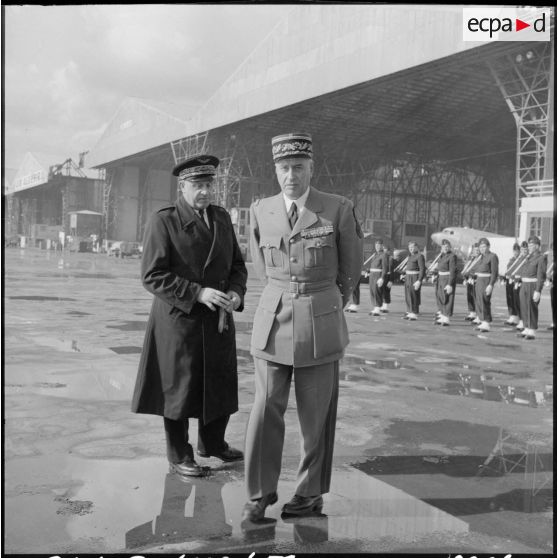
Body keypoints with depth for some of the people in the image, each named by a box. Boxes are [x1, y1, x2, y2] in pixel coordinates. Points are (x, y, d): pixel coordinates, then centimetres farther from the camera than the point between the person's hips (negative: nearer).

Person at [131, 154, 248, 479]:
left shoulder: (222, 218, 11)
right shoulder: (163, 221, -7)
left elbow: (237, 264, 14)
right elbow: (153, 275, -13)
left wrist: (236, 293, -6)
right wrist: (198, 293, -21)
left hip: (218, 321, 6)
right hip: (179, 320, -5)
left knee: (221, 385, 12)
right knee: (179, 388, 5)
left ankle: (212, 443, 36)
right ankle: (179, 457, 23)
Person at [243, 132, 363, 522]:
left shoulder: (339, 209, -5)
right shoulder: (260, 211, 3)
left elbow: (351, 267, 8)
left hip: (321, 324, -2)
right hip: (273, 319, 2)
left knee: (316, 415, 7)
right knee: (266, 409, 1)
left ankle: (311, 492, 25)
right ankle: (260, 493, 17)